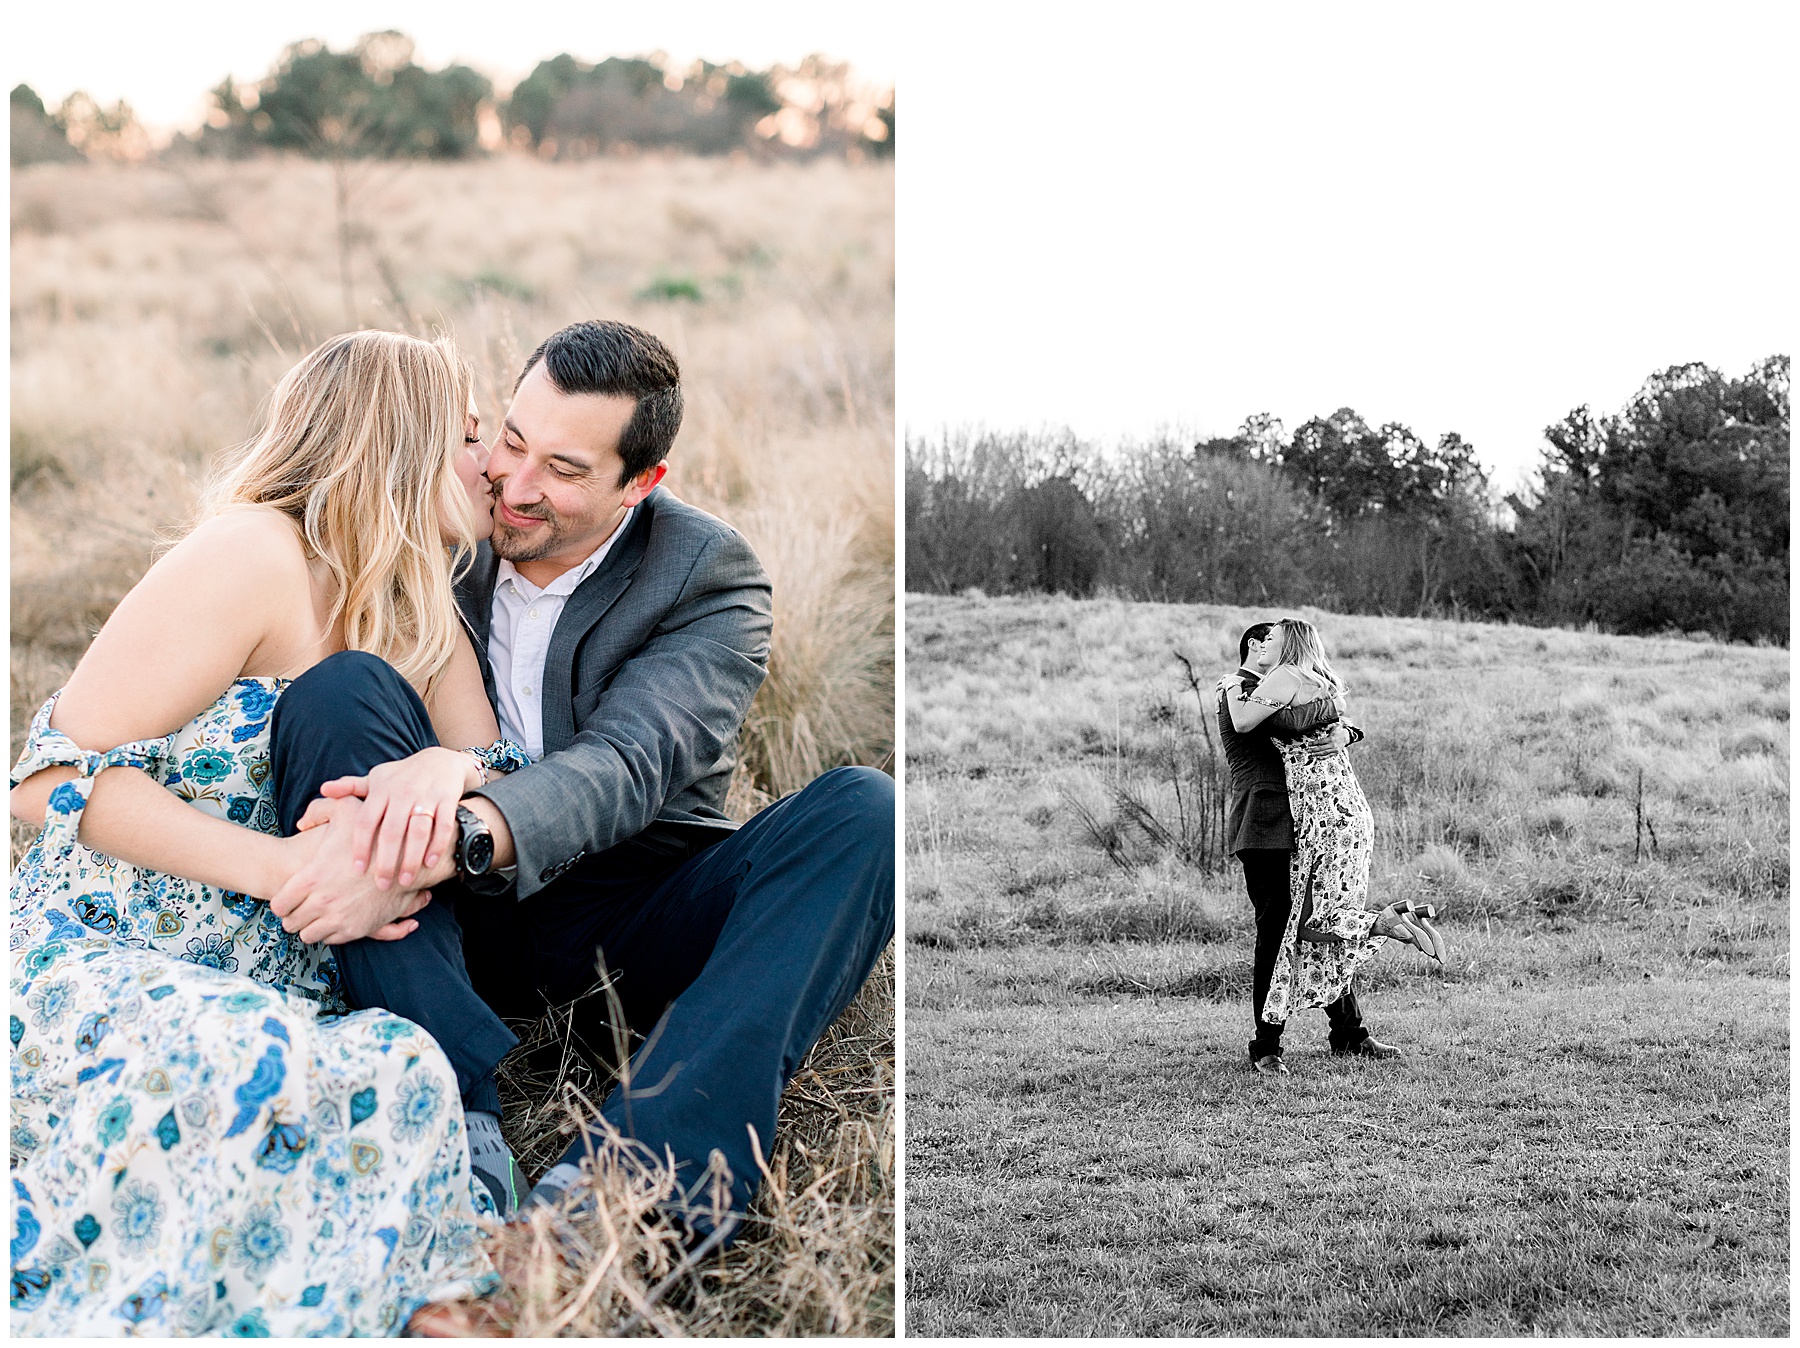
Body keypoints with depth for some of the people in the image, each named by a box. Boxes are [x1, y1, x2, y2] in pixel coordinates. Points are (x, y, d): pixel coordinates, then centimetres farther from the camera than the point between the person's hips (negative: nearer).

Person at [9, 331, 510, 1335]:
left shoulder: (408, 615, 18)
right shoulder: (255, 555, -8)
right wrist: (279, 865, -22)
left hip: (275, 1003, 6)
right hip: (100, 966, -6)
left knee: (404, 1074, -30)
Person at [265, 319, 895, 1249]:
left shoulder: (708, 573, -8)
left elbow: (627, 767, -24)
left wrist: (453, 840, -44)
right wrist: (430, 769, -30)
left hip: (619, 924, -1)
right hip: (451, 922, 1)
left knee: (866, 812, -26)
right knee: (339, 689, -24)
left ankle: (643, 1164, -47)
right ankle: (454, 1134, -38)